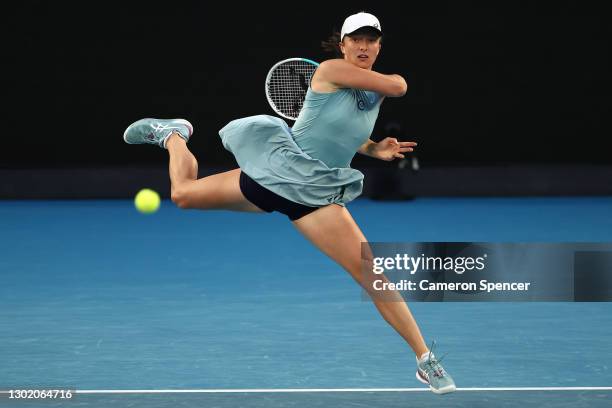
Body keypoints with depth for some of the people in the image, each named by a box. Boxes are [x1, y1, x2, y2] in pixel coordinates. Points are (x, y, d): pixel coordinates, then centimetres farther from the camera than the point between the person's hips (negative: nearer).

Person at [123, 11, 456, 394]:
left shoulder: (376, 92, 10)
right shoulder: (332, 69, -12)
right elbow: (399, 86, -19)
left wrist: (376, 149, 12)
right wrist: (392, 79, 3)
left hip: (318, 192, 4)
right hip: (278, 170, -4)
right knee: (184, 193, 6)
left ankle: (425, 359, -4)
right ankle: (173, 134, 41)